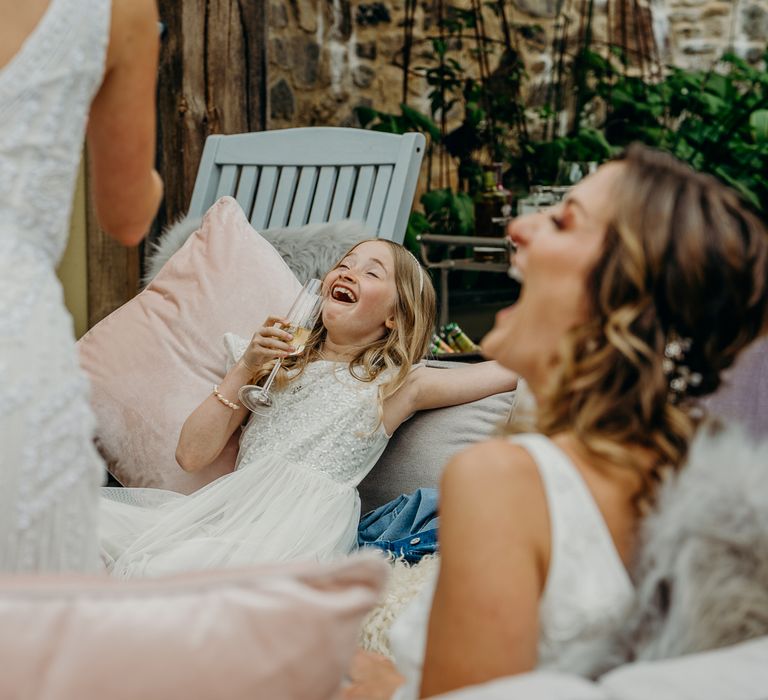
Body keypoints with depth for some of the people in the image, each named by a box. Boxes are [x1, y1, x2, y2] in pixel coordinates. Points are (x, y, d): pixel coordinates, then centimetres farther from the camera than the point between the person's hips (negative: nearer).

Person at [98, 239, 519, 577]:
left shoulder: (399, 383, 15)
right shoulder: (276, 361, 25)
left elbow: (512, 370, 7)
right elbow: (191, 456, 16)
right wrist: (243, 370, 7)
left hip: (304, 522, -4)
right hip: (230, 503, 5)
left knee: (165, 572, -32)